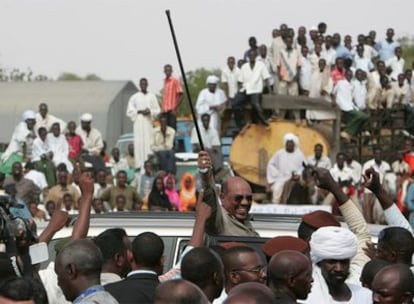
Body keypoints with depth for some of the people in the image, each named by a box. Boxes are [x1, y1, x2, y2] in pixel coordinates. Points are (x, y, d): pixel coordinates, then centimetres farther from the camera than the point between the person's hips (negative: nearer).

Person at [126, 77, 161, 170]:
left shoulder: (152, 96, 8)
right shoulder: (134, 97, 6)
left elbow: (157, 110, 8)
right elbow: (129, 110, 2)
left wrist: (150, 111, -11)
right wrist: (140, 111, -11)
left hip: (149, 123, 1)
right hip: (138, 123, -1)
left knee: (149, 142, -6)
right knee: (139, 143, -7)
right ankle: (139, 165, -9)